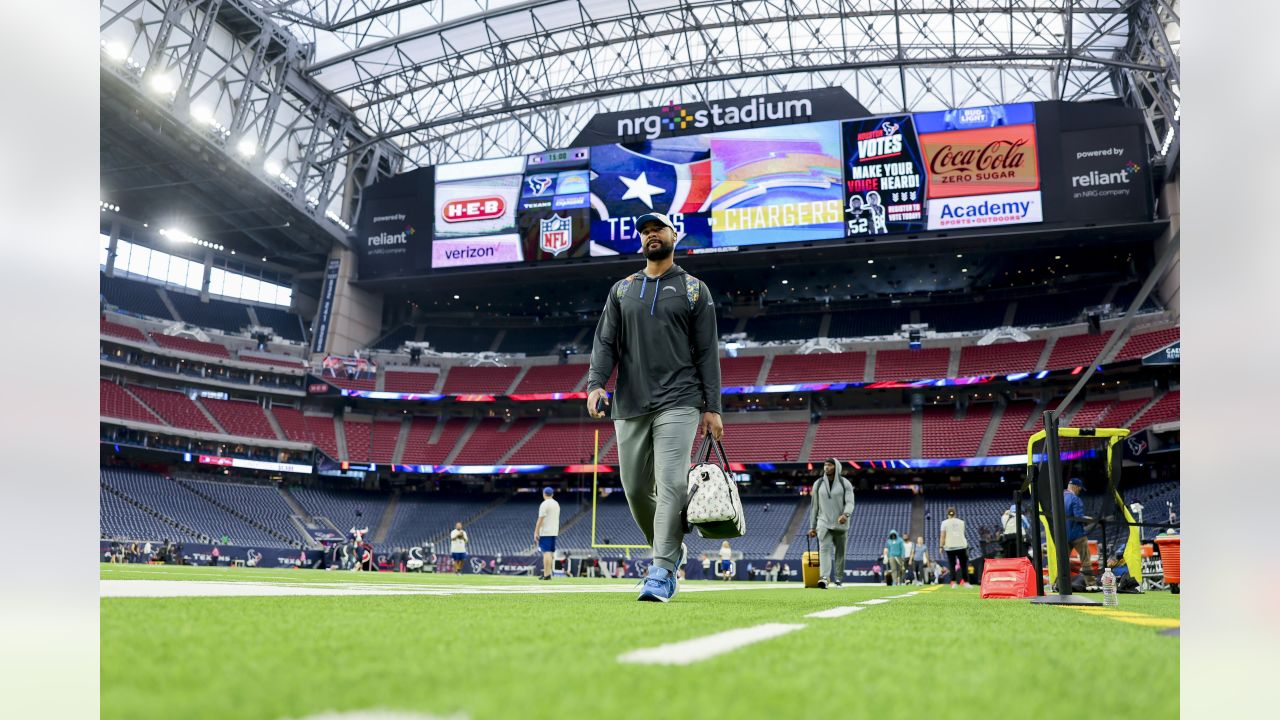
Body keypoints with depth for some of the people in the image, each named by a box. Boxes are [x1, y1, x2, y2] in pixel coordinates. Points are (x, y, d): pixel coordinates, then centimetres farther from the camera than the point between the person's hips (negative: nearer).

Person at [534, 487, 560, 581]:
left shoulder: (544, 504, -11)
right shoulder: (557, 504, 13)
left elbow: (540, 520, -15)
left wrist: (536, 532, -13)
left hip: (545, 532, -8)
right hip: (554, 531, 8)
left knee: (546, 552, -10)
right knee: (551, 552, 11)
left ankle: (546, 574, -13)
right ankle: (547, 573, 15)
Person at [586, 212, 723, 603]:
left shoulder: (694, 289, 9)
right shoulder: (621, 290, 17)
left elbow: (707, 352, 5)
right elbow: (605, 342, 9)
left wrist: (712, 407, -3)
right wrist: (596, 383, -9)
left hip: (678, 404, -3)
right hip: (629, 407, 4)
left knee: (671, 484, -16)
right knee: (636, 490, 5)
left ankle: (661, 573, -14)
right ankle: (673, 550, 28)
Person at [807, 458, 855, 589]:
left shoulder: (845, 484, 0)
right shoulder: (818, 484, 7)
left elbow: (850, 502, -10)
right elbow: (814, 506, 11)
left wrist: (846, 515, -31)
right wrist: (812, 527, 10)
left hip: (840, 524, 0)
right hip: (824, 523, 0)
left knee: (840, 552, 7)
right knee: (824, 549, -16)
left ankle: (839, 579, 19)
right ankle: (824, 578, -31)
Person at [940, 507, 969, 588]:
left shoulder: (945, 523, 2)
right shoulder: (961, 522, 11)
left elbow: (942, 536, -3)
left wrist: (941, 546, 2)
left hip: (950, 547, -2)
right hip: (961, 545, 2)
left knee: (952, 565, 0)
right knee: (963, 564, 7)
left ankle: (953, 582, -6)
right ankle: (965, 582, 7)